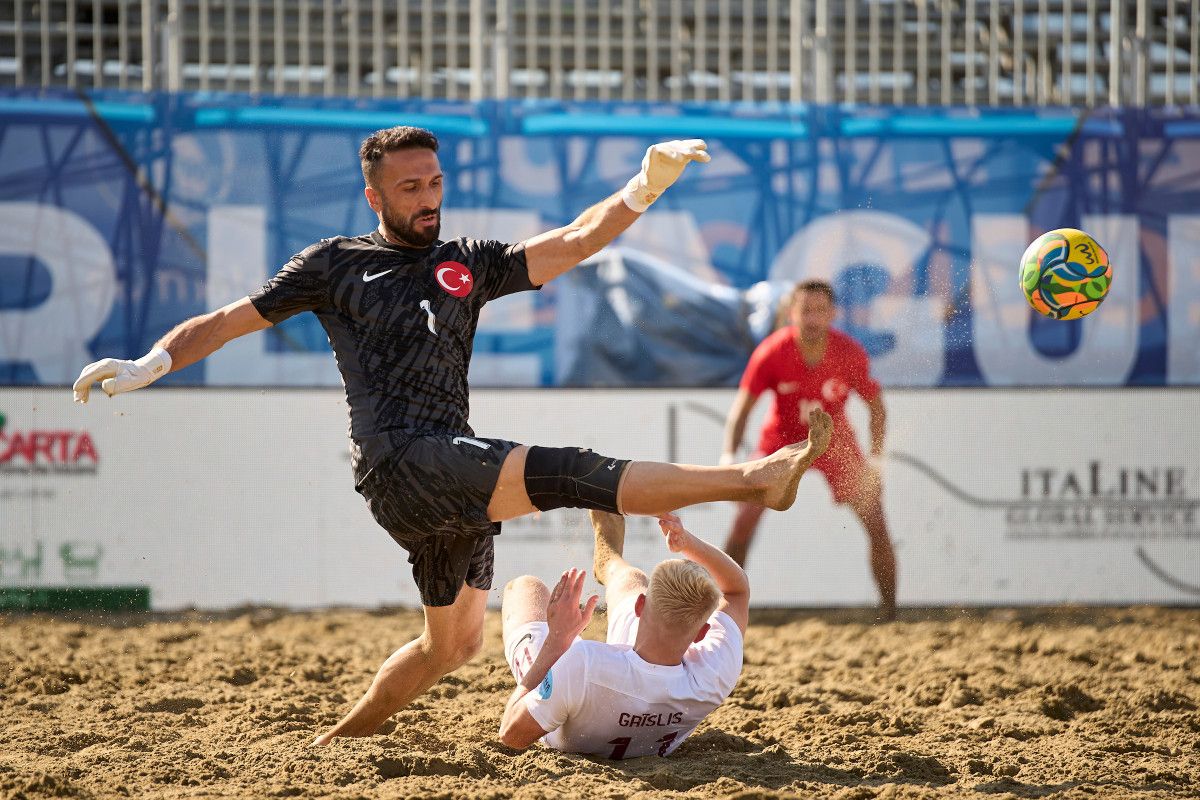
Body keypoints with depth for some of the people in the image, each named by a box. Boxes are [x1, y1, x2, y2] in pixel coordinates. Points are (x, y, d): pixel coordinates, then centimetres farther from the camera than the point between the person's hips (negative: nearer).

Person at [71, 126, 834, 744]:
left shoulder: (470, 263, 19)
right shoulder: (336, 264, 10)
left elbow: (575, 242, 8)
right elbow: (228, 321, 11)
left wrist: (644, 188, -7)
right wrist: (148, 366, -3)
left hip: (457, 475, 7)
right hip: (399, 461, -7)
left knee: (456, 642, 12)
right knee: (559, 472, -24)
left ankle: (339, 742, 28)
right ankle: (751, 479, -37)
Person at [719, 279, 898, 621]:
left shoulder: (850, 353, -21)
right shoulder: (771, 353, -24)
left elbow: (876, 405, -7)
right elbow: (742, 407, -21)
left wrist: (874, 461, -14)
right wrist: (729, 457, -36)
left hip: (835, 440, 1)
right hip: (781, 437, -1)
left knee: (876, 522, -9)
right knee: (746, 518, -16)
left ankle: (890, 613, 5)